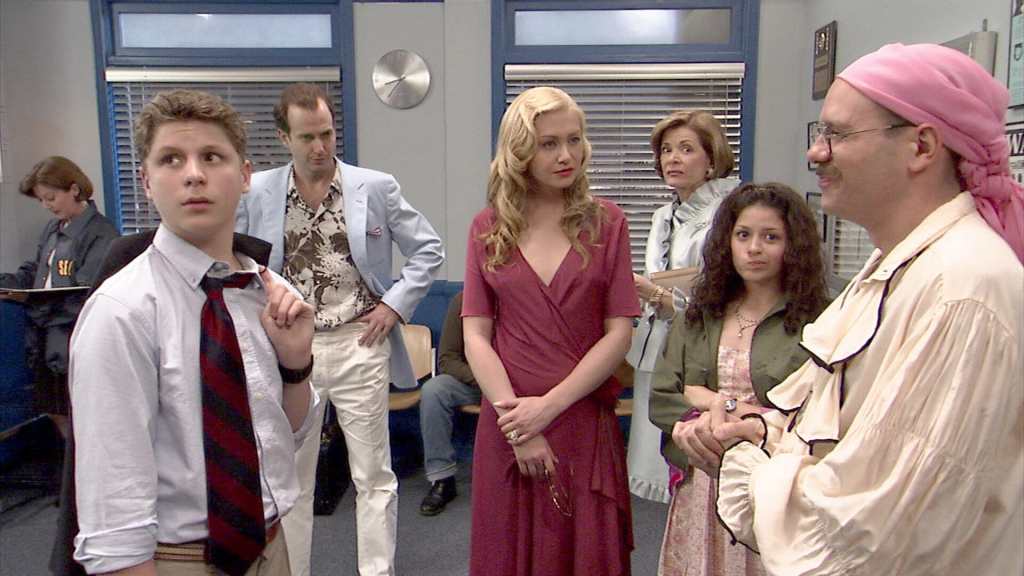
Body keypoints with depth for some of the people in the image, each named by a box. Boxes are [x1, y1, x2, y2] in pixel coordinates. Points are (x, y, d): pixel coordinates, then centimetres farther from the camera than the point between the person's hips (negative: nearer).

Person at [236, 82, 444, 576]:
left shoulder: (376, 187, -1)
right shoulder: (256, 193, 1)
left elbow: (428, 250, 5)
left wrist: (395, 304, -4)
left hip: (359, 345, -1)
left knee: (373, 475, 7)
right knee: (290, 477, 14)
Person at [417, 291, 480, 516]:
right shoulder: (462, 300, -9)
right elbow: (447, 359, -9)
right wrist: (478, 378, -27)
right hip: (468, 379, 1)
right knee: (431, 391, -28)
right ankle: (442, 479, -19)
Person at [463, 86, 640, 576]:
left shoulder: (606, 222, 0)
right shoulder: (488, 228, 3)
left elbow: (619, 333, -4)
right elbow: (475, 336, -2)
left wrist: (548, 406, -12)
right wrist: (517, 424, -11)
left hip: (586, 421, 0)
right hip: (507, 425, 1)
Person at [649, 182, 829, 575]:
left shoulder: (817, 323, -7)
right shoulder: (698, 317, 7)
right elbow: (660, 402, 4)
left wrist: (712, 402, -10)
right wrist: (734, 407, -10)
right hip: (701, 491, 4)